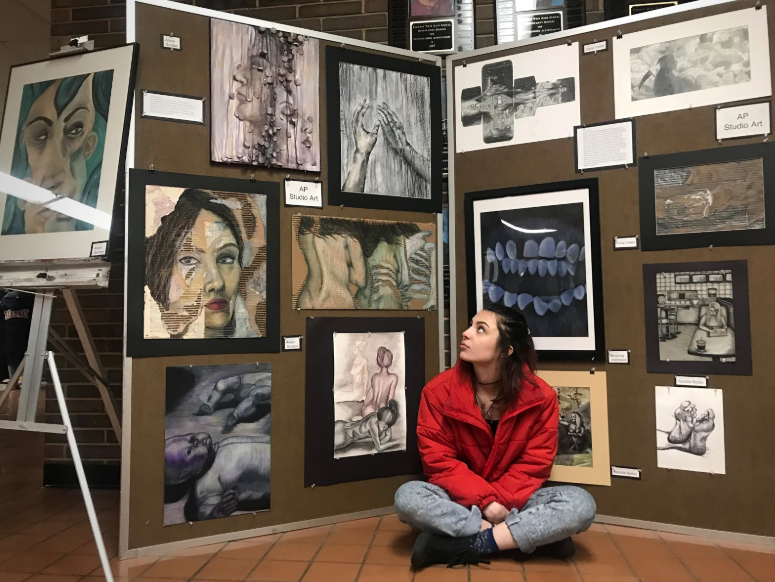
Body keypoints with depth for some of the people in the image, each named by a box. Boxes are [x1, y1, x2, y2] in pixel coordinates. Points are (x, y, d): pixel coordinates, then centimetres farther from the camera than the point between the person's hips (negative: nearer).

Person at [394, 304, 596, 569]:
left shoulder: (540, 396, -11)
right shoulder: (439, 391, -12)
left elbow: (534, 464, -8)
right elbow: (439, 461, -12)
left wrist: (497, 502, -21)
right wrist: (484, 502, -21)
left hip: (515, 501, 0)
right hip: (460, 500, 0)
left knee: (581, 504, -25)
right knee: (407, 497, -30)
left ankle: (469, 544, -22)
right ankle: (528, 535, -23)